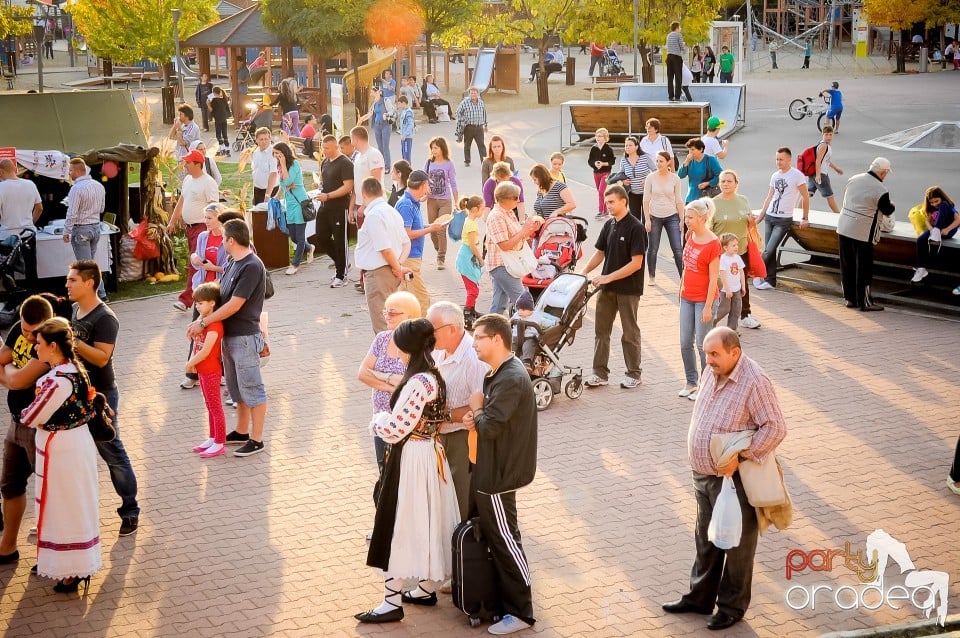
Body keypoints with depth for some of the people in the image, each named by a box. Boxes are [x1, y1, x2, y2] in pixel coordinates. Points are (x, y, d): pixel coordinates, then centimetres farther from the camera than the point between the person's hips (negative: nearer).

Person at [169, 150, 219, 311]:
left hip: (202, 227, -9)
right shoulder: (187, 179, 12)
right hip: (189, 226, 9)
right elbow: (181, 201, 22)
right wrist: (172, 221, 21)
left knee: (195, 264, -12)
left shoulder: (208, 183, -14)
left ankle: (186, 299, -16)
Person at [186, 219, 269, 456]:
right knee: (237, 388, 19)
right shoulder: (234, 263, 9)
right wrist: (200, 321, -3)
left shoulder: (252, 267, -20)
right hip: (229, 335, 9)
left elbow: (234, 305, -22)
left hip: (244, 337, -9)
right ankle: (242, 432, 32)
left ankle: (256, 440, 7)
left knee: (251, 388, 0)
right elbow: (217, 295, 10)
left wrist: (203, 323, -17)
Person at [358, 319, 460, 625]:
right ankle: (425, 590, 30)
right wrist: (389, 417, 8)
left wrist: (377, 421, -3)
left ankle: (392, 603, 5)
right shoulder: (435, 377, 6)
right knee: (426, 523, 18)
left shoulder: (417, 383, -24)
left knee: (399, 526, -2)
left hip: (411, 460, -10)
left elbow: (395, 431, -23)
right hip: (430, 454, 10)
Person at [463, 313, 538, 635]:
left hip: (499, 472, -10)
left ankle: (520, 612, 7)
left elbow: (490, 427, -27)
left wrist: (476, 410, -8)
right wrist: (476, 417, -5)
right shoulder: (499, 372, 9)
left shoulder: (510, 379, -25)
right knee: (486, 532, 21)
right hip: (490, 466, 10)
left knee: (504, 540, -2)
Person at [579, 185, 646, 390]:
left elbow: (636, 263, -19)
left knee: (630, 332, 6)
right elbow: (600, 253, 16)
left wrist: (609, 277, -21)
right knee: (601, 330, 7)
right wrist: (585, 271, 1)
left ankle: (634, 374, 17)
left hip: (628, 289, -7)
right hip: (607, 288, 7)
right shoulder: (609, 225, 7)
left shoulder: (635, 228, -15)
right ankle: (600, 373, 14)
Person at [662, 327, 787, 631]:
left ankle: (732, 606, 23)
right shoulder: (712, 372, 4)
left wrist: (740, 456, -24)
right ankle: (700, 597, 35)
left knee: (737, 543, 8)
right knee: (706, 540, 20)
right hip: (703, 474, 8)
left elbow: (775, 428, -22)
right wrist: (700, 461, 15)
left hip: (734, 479, -8)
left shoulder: (754, 382, -22)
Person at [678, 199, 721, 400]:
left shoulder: (712, 244, -17)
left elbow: (713, 278, -16)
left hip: (704, 299, -7)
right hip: (687, 298, 7)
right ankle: (691, 382, 25)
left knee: (702, 344, 0)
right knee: (685, 343, 11)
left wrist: (708, 307, -16)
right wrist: (682, 288, 14)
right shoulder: (690, 236, 4)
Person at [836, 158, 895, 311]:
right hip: (863, 233, -6)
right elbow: (888, 210, 0)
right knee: (864, 269, 3)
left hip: (844, 228, 6)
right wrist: (891, 205, 23)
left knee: (847, 266, 13)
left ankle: (850, 298, 22)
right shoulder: (881, 190, -14)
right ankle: (865, 302, 9)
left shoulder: (853, 179, 4)